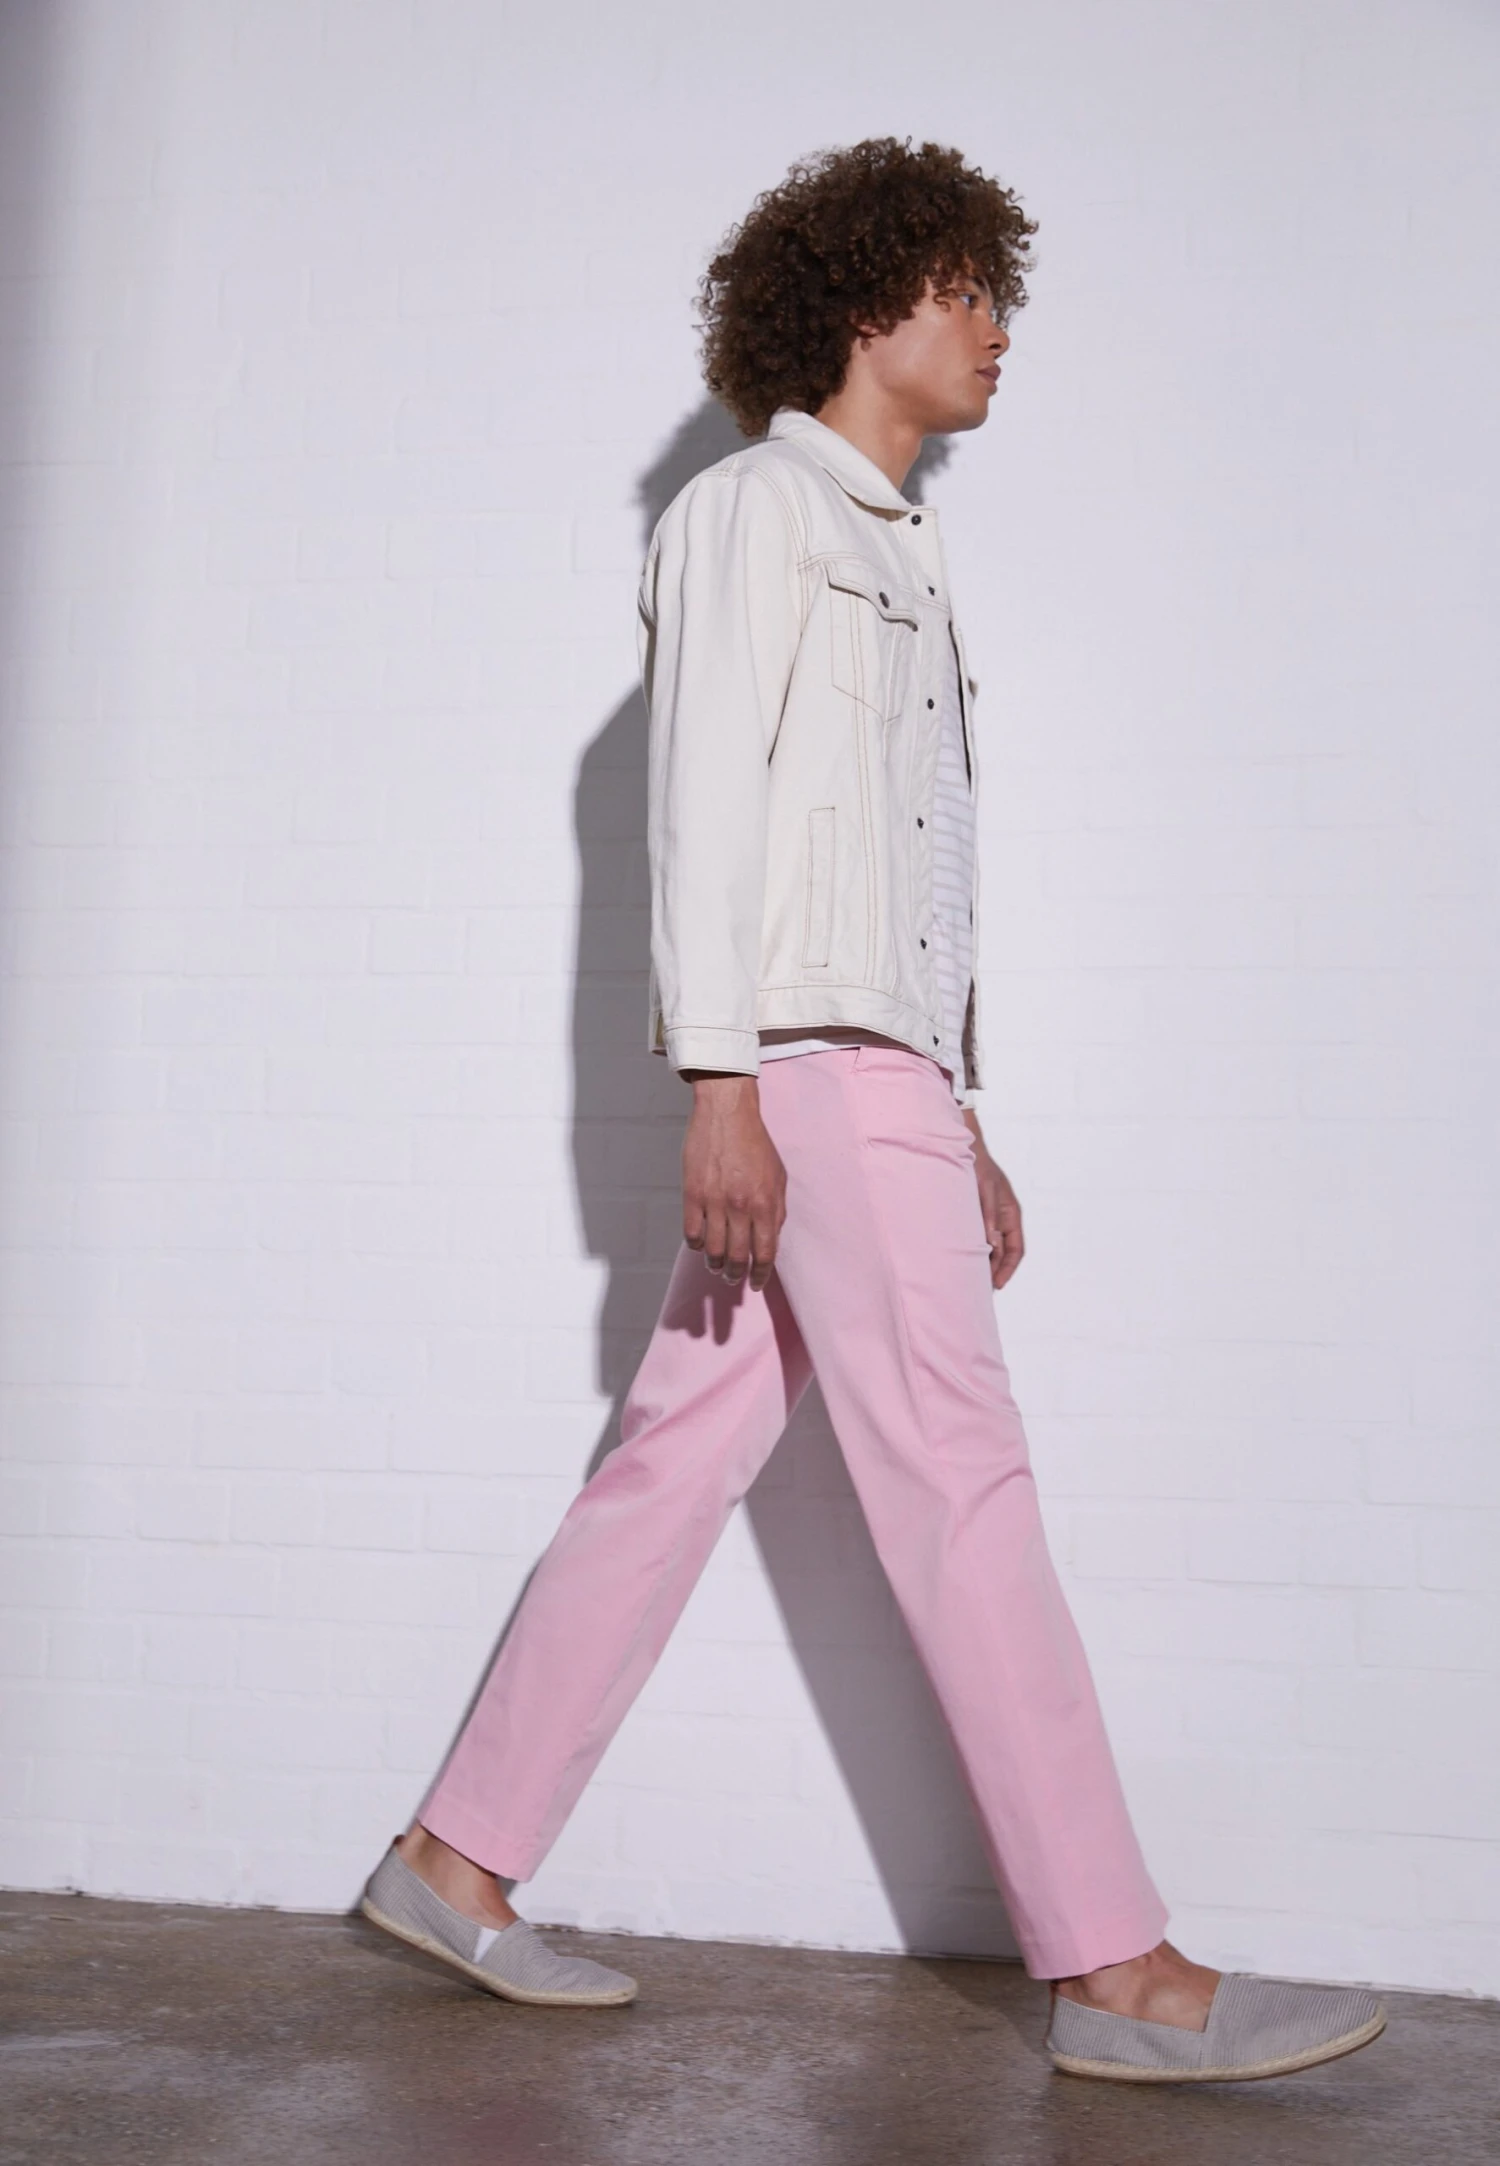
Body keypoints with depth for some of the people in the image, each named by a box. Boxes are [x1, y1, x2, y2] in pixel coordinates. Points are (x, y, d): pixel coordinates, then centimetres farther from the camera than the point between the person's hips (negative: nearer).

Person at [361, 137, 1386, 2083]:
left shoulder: (896, 556, 28)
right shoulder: (751, 512, 2)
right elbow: (703, 803, -10)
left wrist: (962, 1127, 19)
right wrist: (719, 1081, -19)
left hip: (880, 1070, 9)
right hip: (802, 1057, -9)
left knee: (681, 1463, 6)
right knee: (962, 1483, -9)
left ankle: (456, 1860, 15)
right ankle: (1115, 1970, -3)